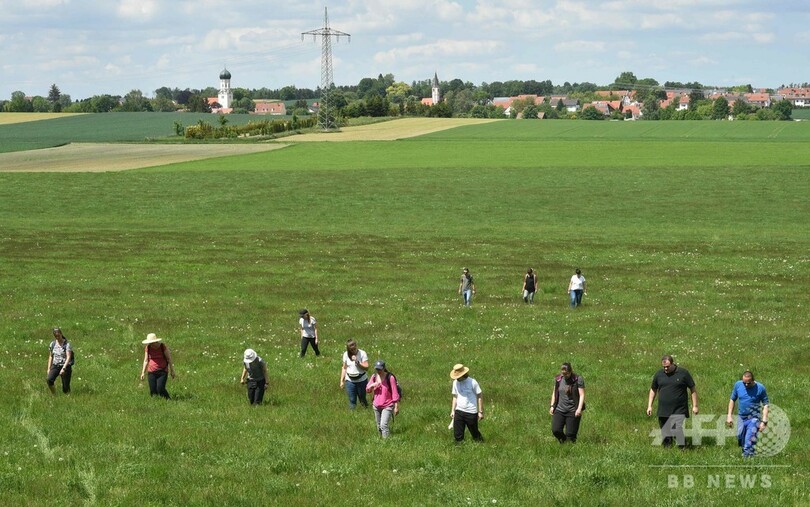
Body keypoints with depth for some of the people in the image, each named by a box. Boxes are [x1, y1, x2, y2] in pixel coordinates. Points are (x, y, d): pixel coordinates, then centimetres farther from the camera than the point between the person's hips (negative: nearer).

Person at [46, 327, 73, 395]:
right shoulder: (52, 344, 7)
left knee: (66, 389, -5)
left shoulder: (67, 344, -8)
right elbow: (50, 356, 15)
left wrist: (63, 368, -26)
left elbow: (68, 357, -15)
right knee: (49, 380, -24)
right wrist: (49, 368, 9)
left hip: (65, 366, -3)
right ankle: (53, 394, -6)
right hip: (55, 366, 3)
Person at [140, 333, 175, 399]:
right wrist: (143, 372, 8)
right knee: (153, 391, -3)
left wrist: (172, 371, 0)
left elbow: (169, 359, 0)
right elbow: (146, 361, 13)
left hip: (162, 372, -4)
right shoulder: (148, 348, 4)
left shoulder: (163, 347, -6)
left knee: (160, 389, -17)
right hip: (152, 373, 4)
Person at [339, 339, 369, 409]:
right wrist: (342, 381, 7)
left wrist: (357, 362, -26)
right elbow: (344, 368, 8)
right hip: (350, 380, 2)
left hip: (361, 380, -2)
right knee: (352, 400, 3)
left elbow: (366, 367, -14)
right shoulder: (346, 355, -1)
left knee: (362, 399, 9)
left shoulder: (362, 353, -11)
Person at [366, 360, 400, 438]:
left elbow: (395, 393, -10)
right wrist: (372, 385, -11)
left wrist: (396, 407, -10)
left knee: (384, 425, -17)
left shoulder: (390, 378, -14)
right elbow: (367, 390, 12)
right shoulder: (374, 377, 2)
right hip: (377, 406, 6)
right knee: (379, 427, 12)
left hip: (387, 406, -6)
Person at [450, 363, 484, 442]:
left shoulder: (472, 382, -12)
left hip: (471, 412, -4)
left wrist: (480, 412, -7)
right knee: (457, 435, 2)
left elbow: (480, 396, -6)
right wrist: (452, 410, 10)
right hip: (459, 411, 4)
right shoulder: (455, 383, 3)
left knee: (475, 433, 7)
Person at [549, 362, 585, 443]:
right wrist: (552, 406, 10)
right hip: (559, 409, 3)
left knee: (570, 434, -5)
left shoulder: (578, 380, -7)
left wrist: (579, 409, -20)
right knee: (555, 430, -11)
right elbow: (554, 393, 17)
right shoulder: (558, 379, 5)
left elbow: (582, 395, -10)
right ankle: (563, 442, 17)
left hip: (573, 411, -3)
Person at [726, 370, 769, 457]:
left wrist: (764, 422, -12)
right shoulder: (738, 385, -2)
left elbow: (765, 405, -5)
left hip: (754, 418, -4)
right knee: (740, 438, 9)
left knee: (749, 440, -13)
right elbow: (732, 400, 11)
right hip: (741, 417, 4)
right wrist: (729, 416, 5)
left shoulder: (760, 388, -11)